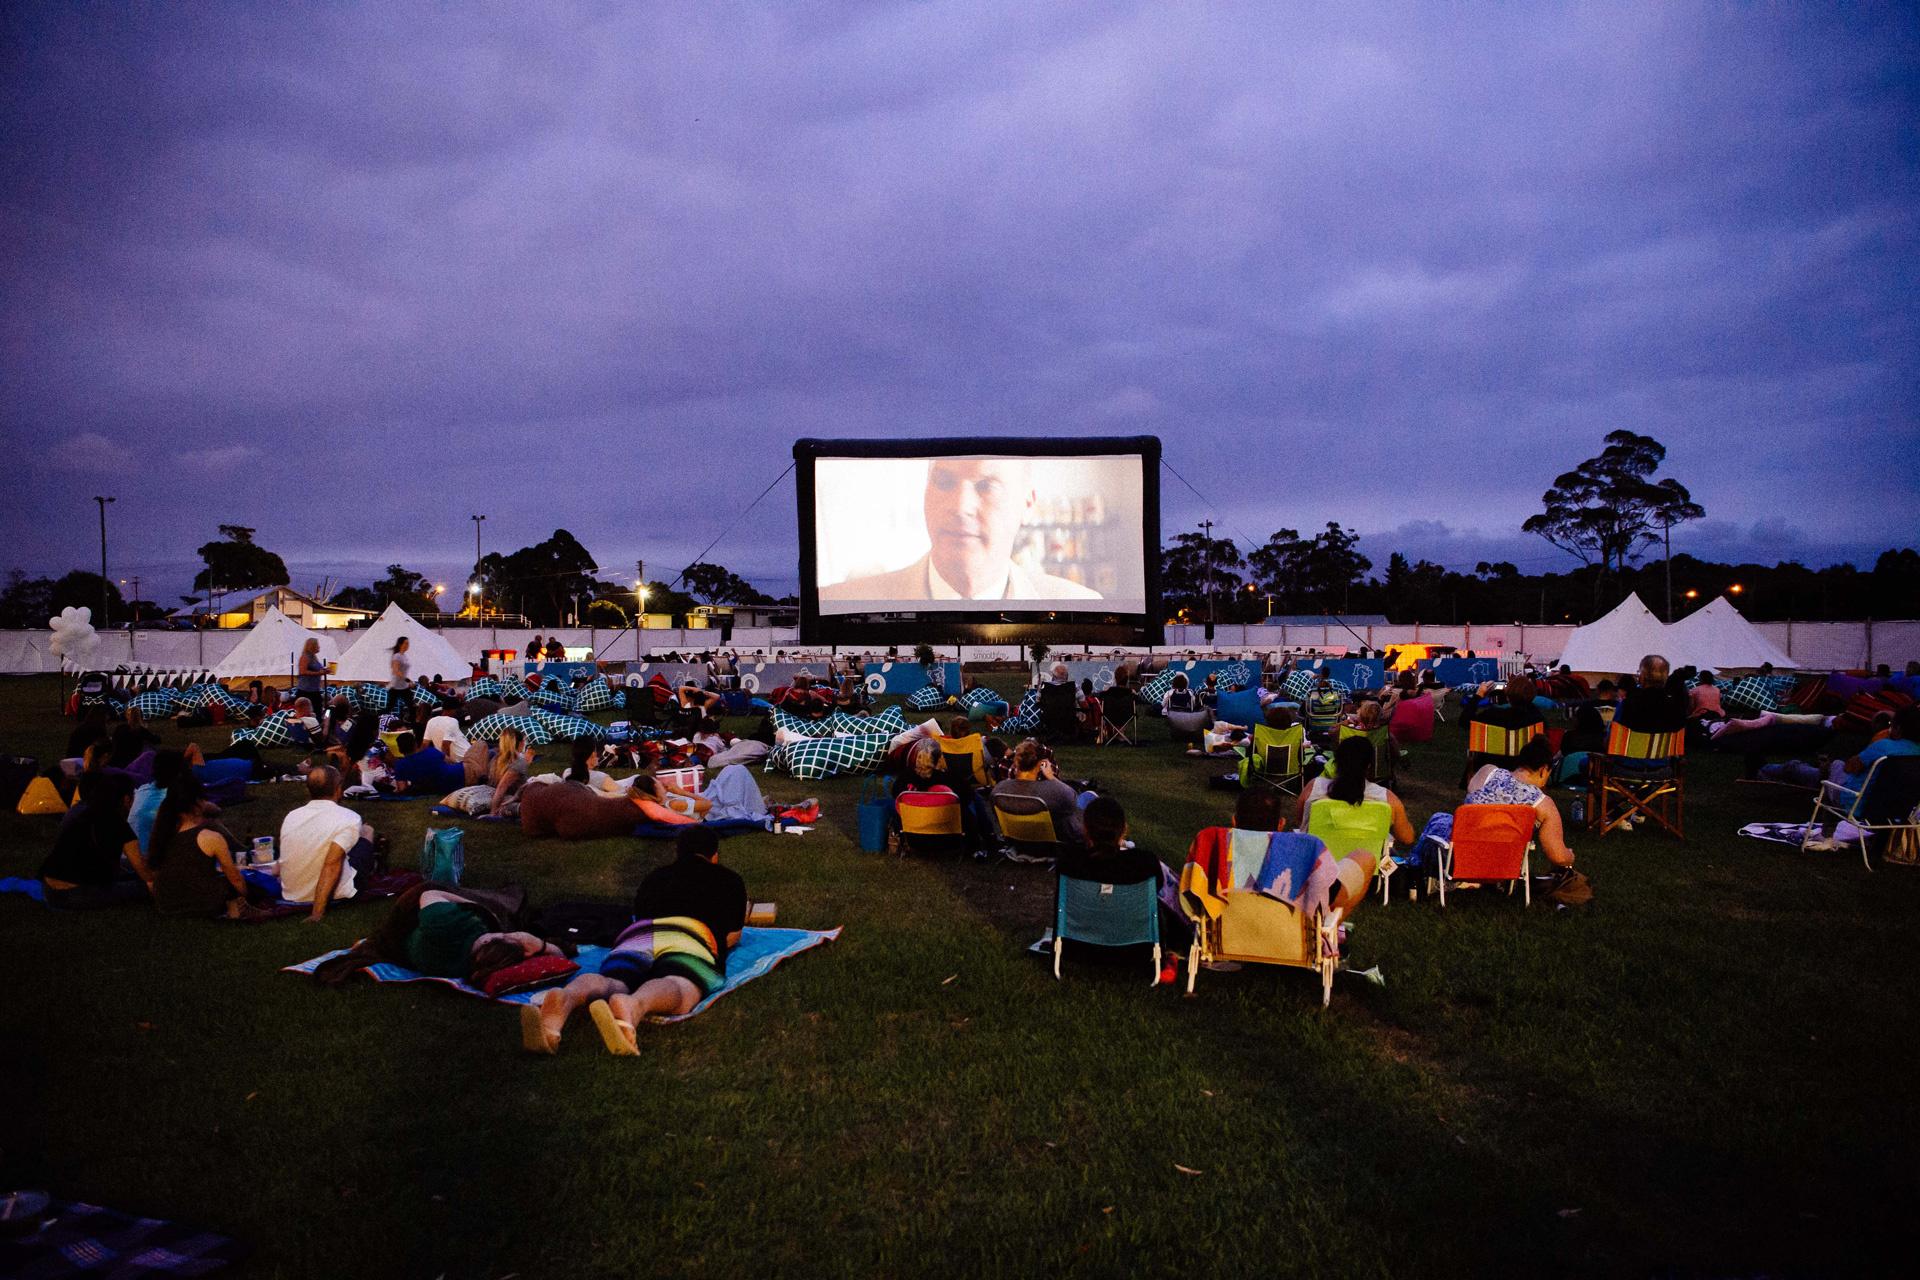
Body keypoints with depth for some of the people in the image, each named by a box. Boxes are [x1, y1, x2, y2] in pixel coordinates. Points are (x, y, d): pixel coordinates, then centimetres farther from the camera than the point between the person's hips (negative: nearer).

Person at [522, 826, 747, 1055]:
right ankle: (632, 1006, -68)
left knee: (610, 983, -25)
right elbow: (732, 937, 30)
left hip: (634, 936, 3)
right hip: (690, 936, -3)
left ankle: (564, 999, -60)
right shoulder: (729, 879, 32)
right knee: (677, 988, -32)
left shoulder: (655, 876, 40)